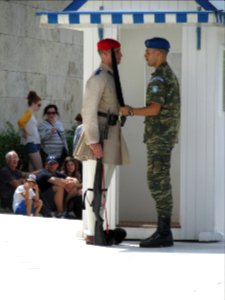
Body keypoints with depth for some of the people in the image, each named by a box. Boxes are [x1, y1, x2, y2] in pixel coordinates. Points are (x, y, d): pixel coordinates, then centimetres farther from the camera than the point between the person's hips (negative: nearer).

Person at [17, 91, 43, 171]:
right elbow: (20, 122, -28)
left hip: (34, 142, 10)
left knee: (33, 169, 8)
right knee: (39, 169, -14)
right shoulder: (29, 112, -10)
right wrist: (25, 133, -16)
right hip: (31, 142, -10)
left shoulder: (31, 113, 18)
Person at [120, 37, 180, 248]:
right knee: (160, 183, 9)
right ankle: (164, 232, 9)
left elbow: (154, 109, -24)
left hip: (159, 137, -10)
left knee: (158, 182, -10)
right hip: (166, 136, 10)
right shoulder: (170, 76, 18)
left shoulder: (158, 78, -16)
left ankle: (163, 233, -11)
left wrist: (130, 111, -9)